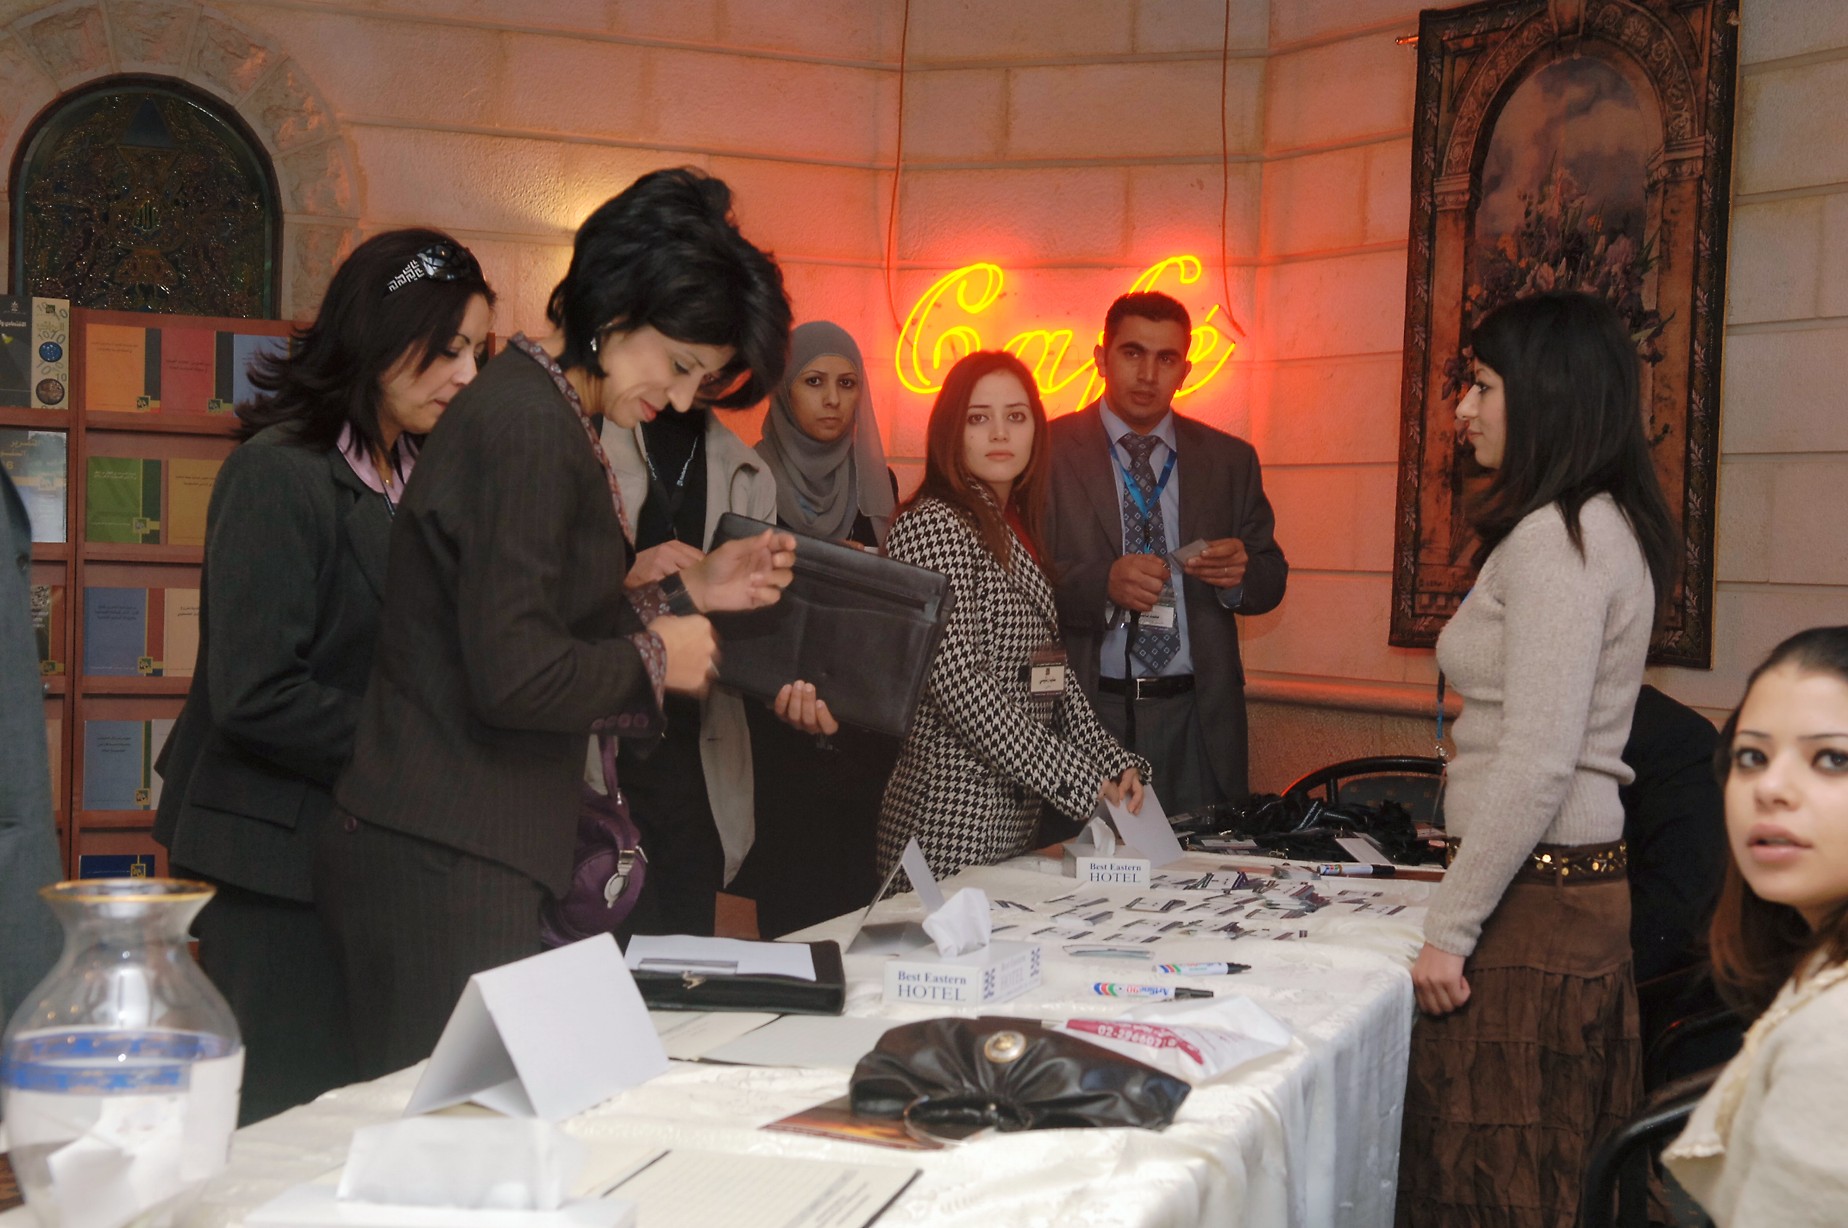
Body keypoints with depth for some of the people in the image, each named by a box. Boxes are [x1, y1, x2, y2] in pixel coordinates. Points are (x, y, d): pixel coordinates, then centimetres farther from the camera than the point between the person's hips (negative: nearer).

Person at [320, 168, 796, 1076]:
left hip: (466, 855, 10)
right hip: (447, 866, -10)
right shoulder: (528, 428, -16)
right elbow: (514, 676, -23)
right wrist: (651, 658, -7)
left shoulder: (542, 413, 15)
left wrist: (691, 590, 14)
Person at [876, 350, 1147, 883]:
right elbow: (959, 682, -19)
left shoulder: (1014, 529, 15)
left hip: (1015, 818, 8)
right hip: (953, 824, -8)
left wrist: (1114, 764, 1)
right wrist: (1080, 784, -18)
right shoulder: (932, 527, -11)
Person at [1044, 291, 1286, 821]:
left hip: (1197, 720, 3)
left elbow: (1271, 581, 13)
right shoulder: (1049, 453, 2)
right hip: (1085, 714, -3)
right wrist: (1103, 583, -23)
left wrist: (1241, 571, -9)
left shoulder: (1231, 460, 13)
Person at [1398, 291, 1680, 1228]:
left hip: (1538, 900, -10)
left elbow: (1538, 763, -22)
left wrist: (1450, 927, -16)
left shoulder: (1553, 539, -16)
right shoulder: (1604, 525, 15)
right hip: (1585, 886, 10)